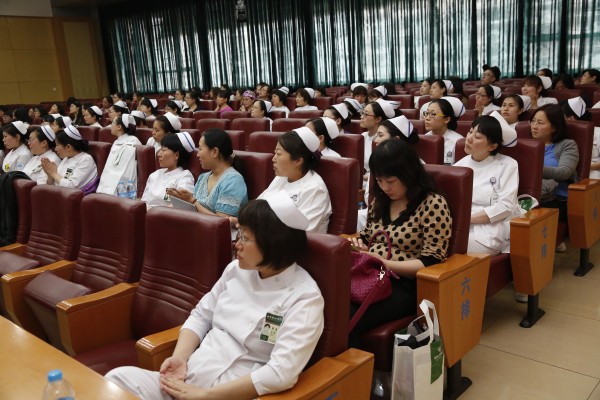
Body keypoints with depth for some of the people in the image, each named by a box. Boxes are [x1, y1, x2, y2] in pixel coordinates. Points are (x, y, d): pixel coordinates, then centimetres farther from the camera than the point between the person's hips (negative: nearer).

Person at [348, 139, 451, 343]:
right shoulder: (380, 200, 13)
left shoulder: (433, 204, -6)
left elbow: (430, 261, -10)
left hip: (405, 285, -5)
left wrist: (385, 263, -20)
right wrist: (359, 244, 4)